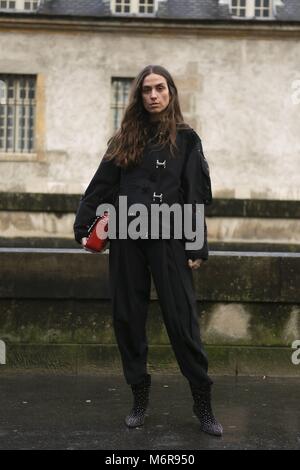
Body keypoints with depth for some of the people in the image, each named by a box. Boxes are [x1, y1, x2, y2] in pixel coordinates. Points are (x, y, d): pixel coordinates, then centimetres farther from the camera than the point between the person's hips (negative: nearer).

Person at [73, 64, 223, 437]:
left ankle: (203, 405, 1)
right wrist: (82, 228, 5)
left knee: (182, 320, -6)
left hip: (169, 239, -3)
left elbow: (197, 196, 0)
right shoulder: (125, 139, 12)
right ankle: (139, 398, 17)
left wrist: (198, 247, -6)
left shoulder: (186, 139, 6)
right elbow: (100, 188, 13)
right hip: (127, 238, 3)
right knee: (128, 319, 5)